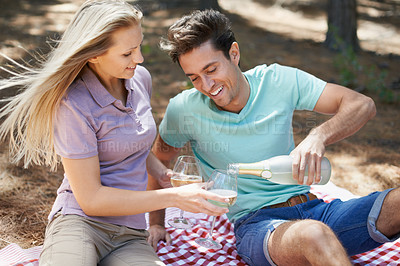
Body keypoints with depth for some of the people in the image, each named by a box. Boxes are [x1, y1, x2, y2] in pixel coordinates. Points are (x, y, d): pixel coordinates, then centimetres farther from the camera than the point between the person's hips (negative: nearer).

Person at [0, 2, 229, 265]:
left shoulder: (140, 78, 5)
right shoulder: (74, 105, -14)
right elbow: (90, 199, -13)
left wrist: (162, 173, 6)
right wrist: (173, 197, -16)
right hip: (81, 222, -5)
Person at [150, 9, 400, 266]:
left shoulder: (277, 80, -2)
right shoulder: (184, 109, -3)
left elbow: (363, 105, -5)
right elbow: (159, 160, 15)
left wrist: (318, 136, -24)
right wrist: (156, 222, 10)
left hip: (313, 208, 4)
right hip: (256, 224, -3)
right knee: (312, 234, -40)